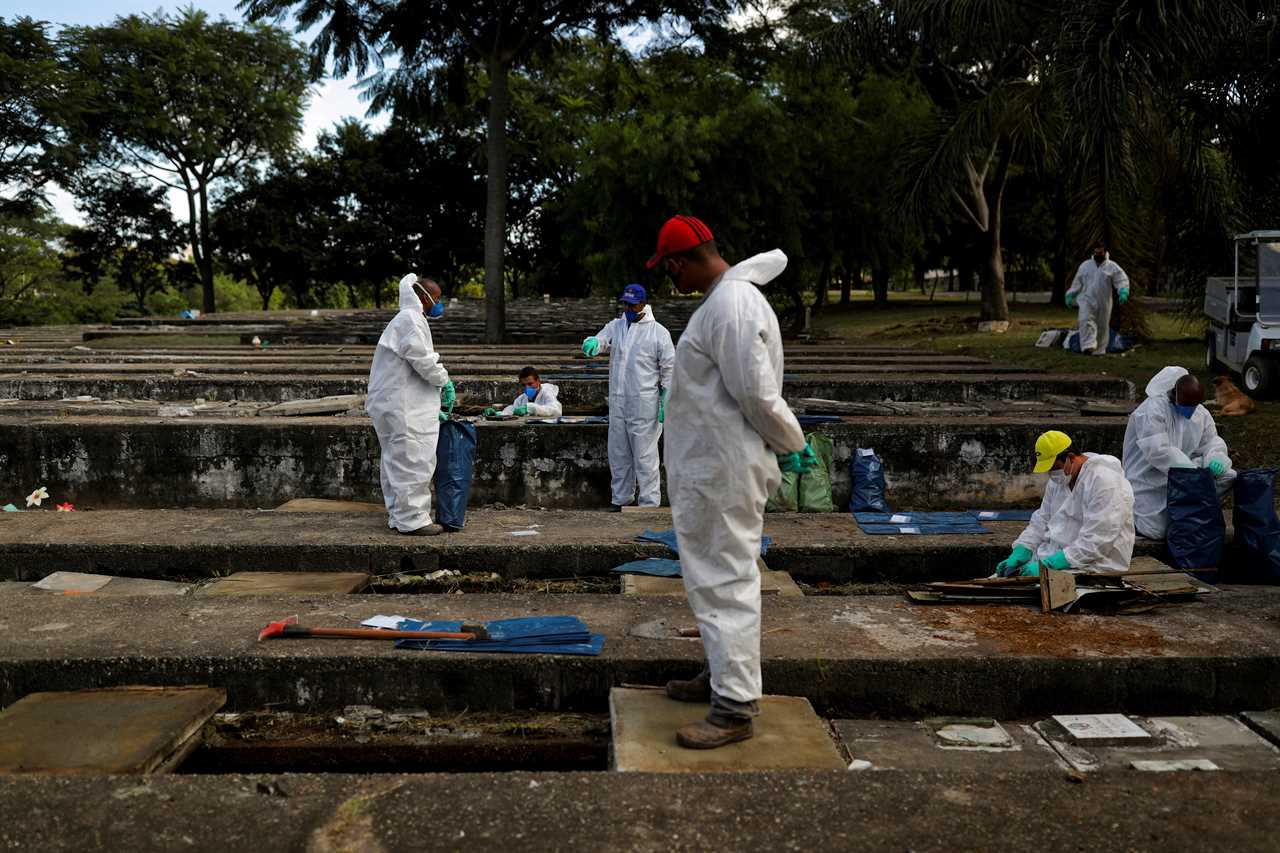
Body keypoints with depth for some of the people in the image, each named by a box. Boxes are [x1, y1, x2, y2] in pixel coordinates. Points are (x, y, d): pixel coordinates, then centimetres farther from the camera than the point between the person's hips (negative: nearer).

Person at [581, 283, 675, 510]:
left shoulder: (658, 332, -1)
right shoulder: (615, 326, 12)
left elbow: (669, 369, 0)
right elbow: (601, 340, -6)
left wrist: (666, 401, -6)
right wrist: (592, 343, -32)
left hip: (645, 405, -5)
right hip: (617, 402, 5)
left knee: (645, 455, -3)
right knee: (618, 453, 12)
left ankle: (649, 503, 4)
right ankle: (621, 499, 23)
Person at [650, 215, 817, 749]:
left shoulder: (731, 306, -20)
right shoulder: (730, 293, 13)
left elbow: (757, 393, -24)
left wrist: (792, 444, -9)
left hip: (721, 472, -11)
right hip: (707, 469, 11)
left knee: (723, 582, -6)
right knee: (714, 577, 20)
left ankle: (735, 707, 1)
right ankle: (724, 676, 34)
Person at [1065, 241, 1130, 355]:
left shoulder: (1112, 266, 2)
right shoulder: (1085, 265, 9)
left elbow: (1122, 280, -4)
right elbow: (1077, 282, 14)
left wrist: (1123, 292, -22)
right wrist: (1070, 295, 11)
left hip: (1103, 303, 0)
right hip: (1087, 300, 0)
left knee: (1102, 326, 8)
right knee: (1085, 321, -23)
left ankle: (1099, 349, 20)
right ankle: (1088, 345, -30)